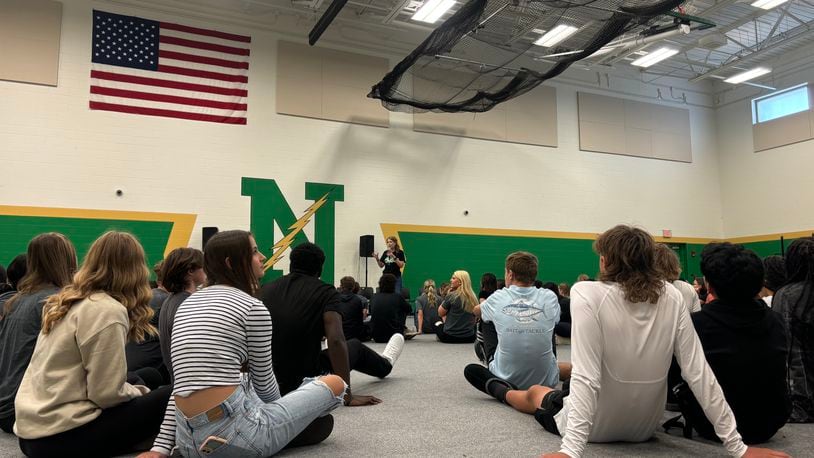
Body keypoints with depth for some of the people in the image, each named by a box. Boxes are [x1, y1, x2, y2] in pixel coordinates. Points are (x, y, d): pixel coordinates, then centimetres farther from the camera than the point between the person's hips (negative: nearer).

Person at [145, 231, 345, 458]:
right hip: (234, 435, -8)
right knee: (334, 383, 7)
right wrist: (277, 408, 24)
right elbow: (264, 382, 3)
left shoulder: (187, 304, 13)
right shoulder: (253, 308, -8)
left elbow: (185, 382, 13)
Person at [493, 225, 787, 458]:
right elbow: (698, 372, -13)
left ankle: (500, 390, 62)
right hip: (646, 427, 4)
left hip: (596, 426, -3)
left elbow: (586, 378, -32)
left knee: (536, 392, 30)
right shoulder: (672, 298, -11)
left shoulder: (587, 294, -25)